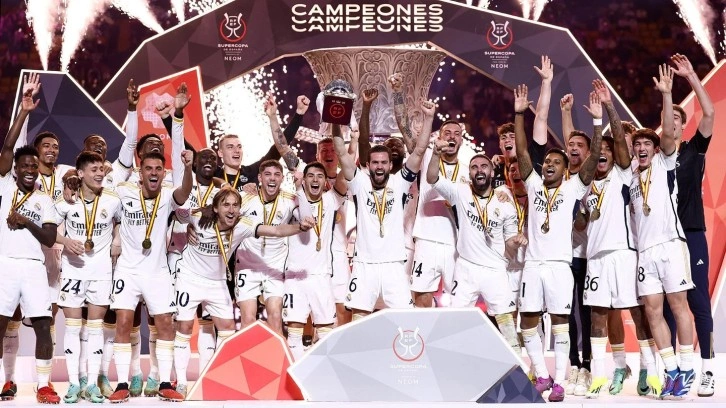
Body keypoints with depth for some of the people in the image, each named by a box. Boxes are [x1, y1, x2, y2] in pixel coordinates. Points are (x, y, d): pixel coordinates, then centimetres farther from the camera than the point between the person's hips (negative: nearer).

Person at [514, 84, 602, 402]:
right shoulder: (534, 185, 11)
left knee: (560, 322, 0)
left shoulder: (572, 188, 4)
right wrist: (519, 115, -2)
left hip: (559, 264, -3)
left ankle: (559, 381, 5)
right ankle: (542, 375, 19)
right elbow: (521, 153, 5)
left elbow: (594, 158, -5)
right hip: (532, 264, 3)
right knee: (528, 322, 4)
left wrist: (597, 121, -14)